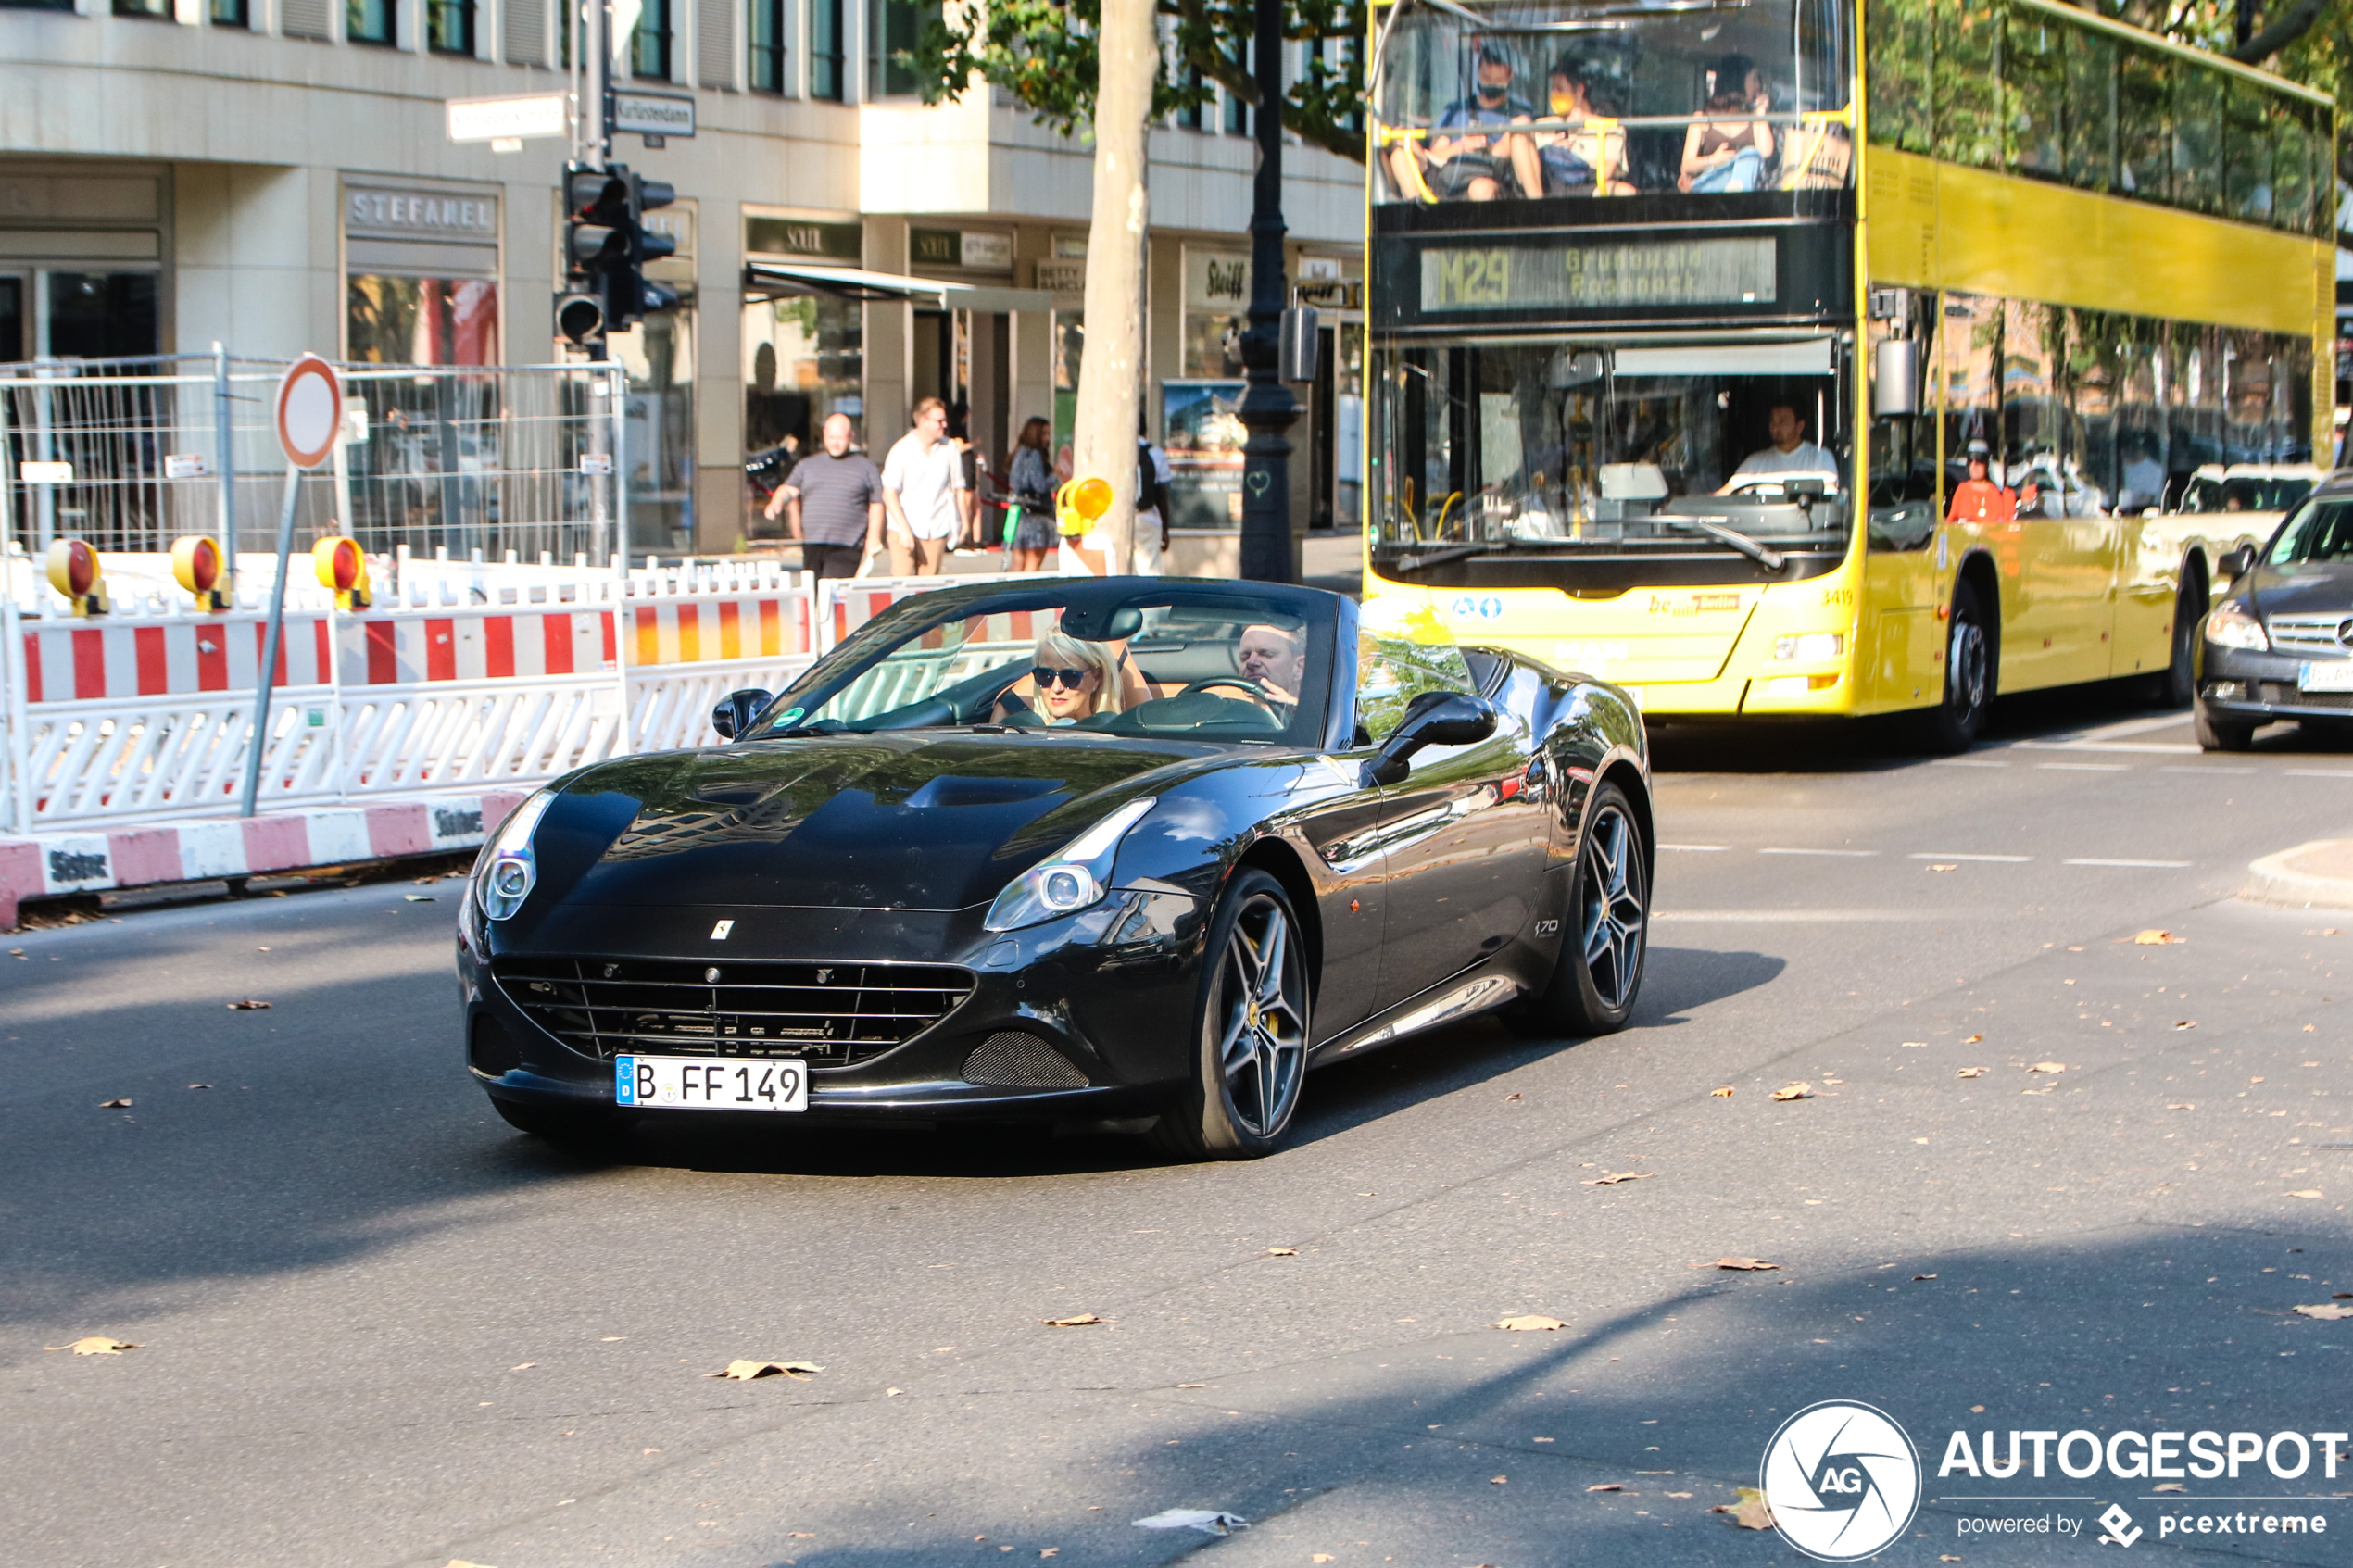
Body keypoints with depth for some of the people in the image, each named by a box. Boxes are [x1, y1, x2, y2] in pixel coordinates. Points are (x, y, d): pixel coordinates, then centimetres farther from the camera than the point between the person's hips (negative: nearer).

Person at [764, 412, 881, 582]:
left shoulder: (866, 466, 11)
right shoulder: (807, 465, 18)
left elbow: (876, 505, 9)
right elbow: (789, 490, 8)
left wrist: (873, 538, -2)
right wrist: (777, 502, -15)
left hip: (845, 548, -4)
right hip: (812, 547, 4)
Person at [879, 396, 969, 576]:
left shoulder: (950, 449, 6)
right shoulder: (902, 449, -4)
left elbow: (958, 489, 15)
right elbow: (889, 493, -6)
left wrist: (963, 523, 11)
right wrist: (904, 529, -13)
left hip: (937, 531, 3)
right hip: (904, 530, -3)